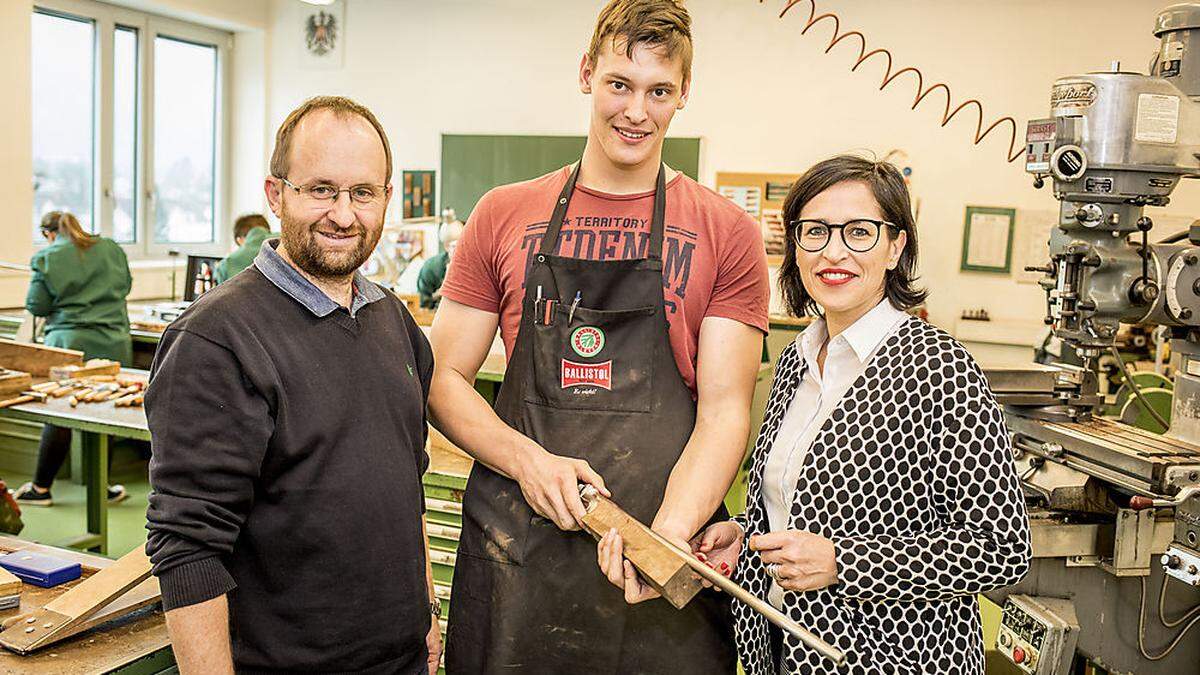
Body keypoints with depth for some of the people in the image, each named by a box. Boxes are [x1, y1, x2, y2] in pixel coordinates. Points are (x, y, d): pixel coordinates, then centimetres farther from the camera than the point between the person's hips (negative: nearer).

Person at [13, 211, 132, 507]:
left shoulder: (47, 258, -3)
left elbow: (36, 306, 0)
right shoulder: (111, 248, 8)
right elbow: (125, 285, 20)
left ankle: (41, 488, 14)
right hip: (112, 344, 3)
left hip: (68, 342, -2)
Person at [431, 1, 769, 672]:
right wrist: (527, 460, -12)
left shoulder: (728, 233, 0)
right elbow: (445, 381, 5)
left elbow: (723, 409, -6)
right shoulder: (503, 215, 5)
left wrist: (666, 533, -22)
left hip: (668, 546, -1)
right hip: (511, 554, 2)